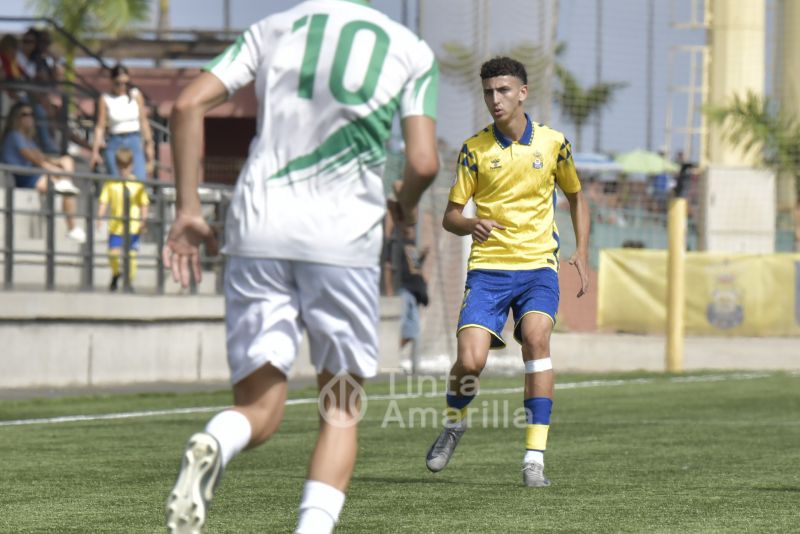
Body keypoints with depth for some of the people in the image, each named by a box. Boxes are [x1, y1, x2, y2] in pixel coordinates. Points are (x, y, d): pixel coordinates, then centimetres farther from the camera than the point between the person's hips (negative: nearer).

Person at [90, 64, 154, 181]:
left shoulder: (136, 95, 6)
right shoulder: (105, 99, 1)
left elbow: (143, 121, 9)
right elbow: (100, 126, 1)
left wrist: (149, 144, 7)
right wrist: (95, 150, -5)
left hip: (134, 141, 1)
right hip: (114, 143, -1)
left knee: (139, 179, -15)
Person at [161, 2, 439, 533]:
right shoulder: (409, 49, 9)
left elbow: (188, 105, 4)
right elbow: (423, 162, -1)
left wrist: (188, 208, 8)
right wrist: (403, 208, 21)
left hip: (258, 230, 2)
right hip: (344, 235, -2)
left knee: (259, 410, 6)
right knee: (341, 408, 13)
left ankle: (214, 445, -29)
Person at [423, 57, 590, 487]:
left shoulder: (553, 143, 4)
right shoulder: (475, 148, 1)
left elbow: (576, 196, 20)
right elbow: (450, 215, 3)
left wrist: (581, 252, 10)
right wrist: (470, 224, -21)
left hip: (538, 265, 0)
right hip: (488, 267, 0)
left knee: (536, 337, -26)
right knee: (470, 360, -15)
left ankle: (535, 458, -22)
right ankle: (455, 422, 21)